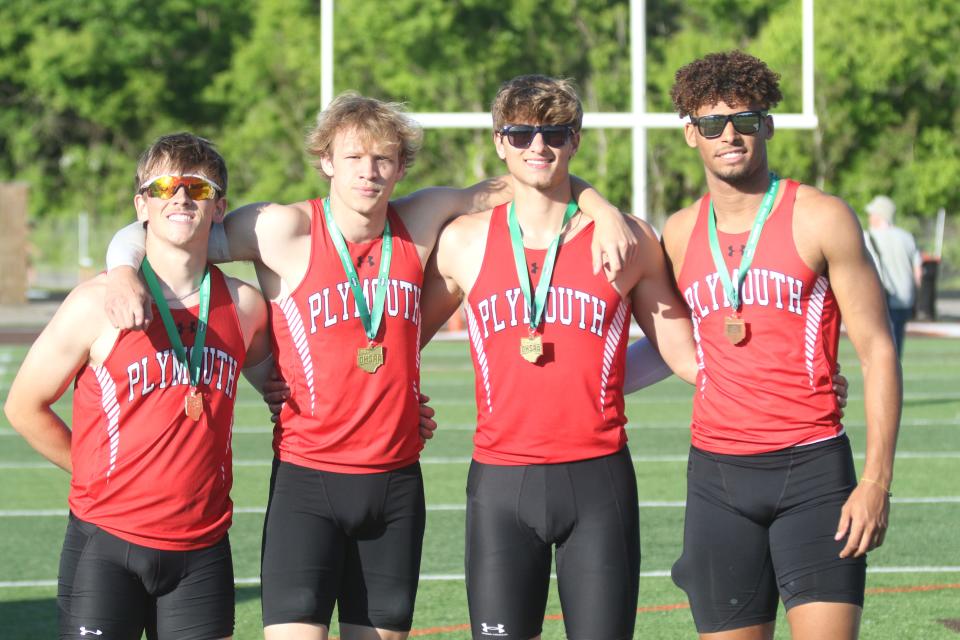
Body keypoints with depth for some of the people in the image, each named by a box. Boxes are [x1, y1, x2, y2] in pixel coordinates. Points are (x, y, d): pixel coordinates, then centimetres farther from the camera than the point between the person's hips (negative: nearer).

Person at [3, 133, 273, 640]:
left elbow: (274, 380, 27)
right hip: (105, 545, -3)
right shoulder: (97, 303, -6)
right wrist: (99, 477, 6)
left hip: (202, 550, 3)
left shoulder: (244, 306, 5)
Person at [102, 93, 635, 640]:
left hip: (396, 481, 4)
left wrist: (600, 206, 1)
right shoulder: (284, 230, -6)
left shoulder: (420, 223, 5)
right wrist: (126, 275, -21)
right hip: (307, 478, -4)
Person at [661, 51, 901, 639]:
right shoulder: (681, 233, 11)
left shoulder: (821, 219, -2)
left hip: (813, 466, -4)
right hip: (717, 474, 4)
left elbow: (878, 350, -4)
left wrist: (877, 480, -11)